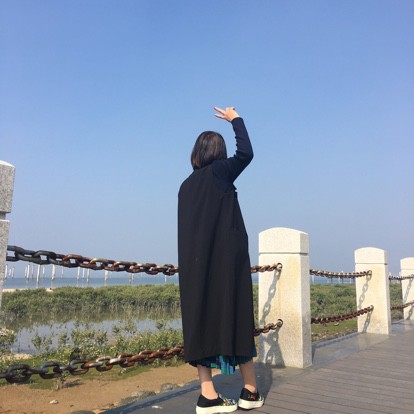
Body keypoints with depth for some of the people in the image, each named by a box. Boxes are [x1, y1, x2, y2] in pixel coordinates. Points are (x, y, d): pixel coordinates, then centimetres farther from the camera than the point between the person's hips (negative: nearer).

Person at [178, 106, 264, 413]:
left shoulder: (186, 185, 13)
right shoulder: (220, 171, -3)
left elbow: (188, 229, 14)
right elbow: (246, 153, 5)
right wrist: (235, 119, 16)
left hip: (195, 263, 5)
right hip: (227, 258, -5)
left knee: (202, 320, 3)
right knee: (237, 318, 1)